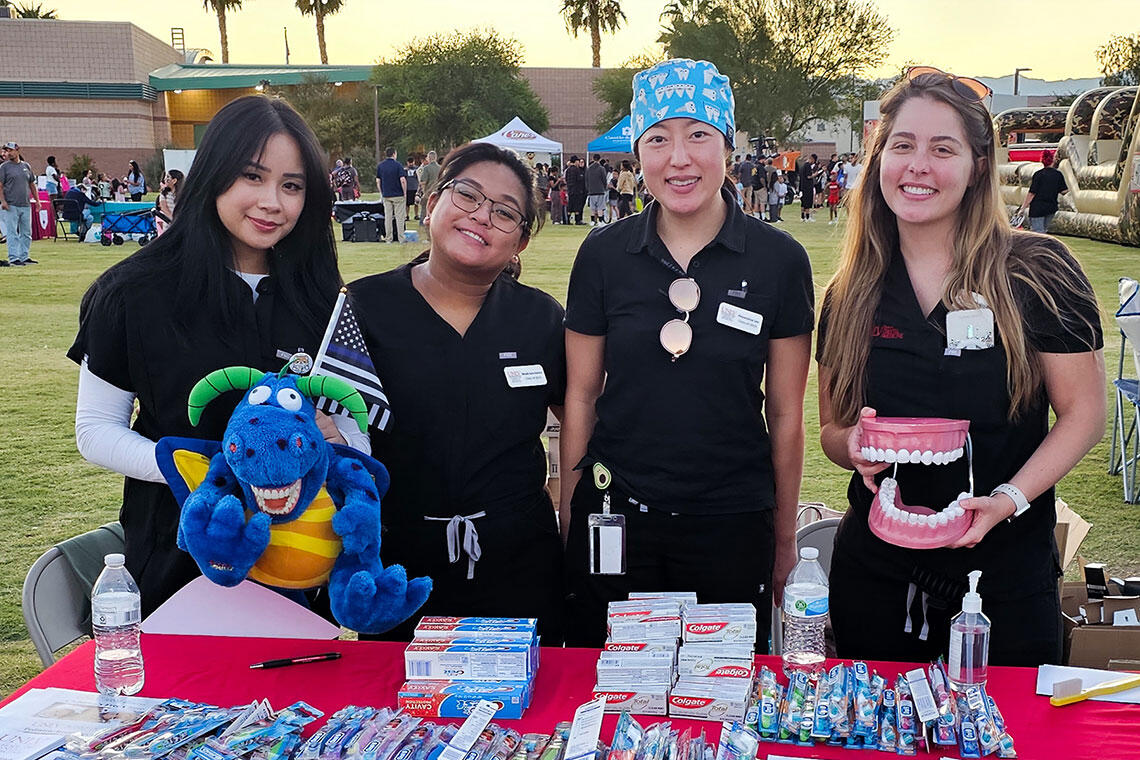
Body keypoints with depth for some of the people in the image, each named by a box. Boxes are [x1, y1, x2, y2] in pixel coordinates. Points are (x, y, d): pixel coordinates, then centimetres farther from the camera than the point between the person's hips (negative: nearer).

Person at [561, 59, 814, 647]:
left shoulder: (779, 260, -4)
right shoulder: (603, 255, -1)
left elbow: (785, 413, 1)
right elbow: (581, 396, 5)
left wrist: (784, 539, 5)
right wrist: (569, 515, 5)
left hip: (732, 527, -1)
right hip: (614, 517, 1)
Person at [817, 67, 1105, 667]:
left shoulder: (1038, 274, -7)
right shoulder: (850, 297, 2)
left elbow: (1083, 414, -4)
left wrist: (1008, 499, -18)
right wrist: (856, 446, -13)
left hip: (1005, 576, -2)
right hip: (874, 574, 3)